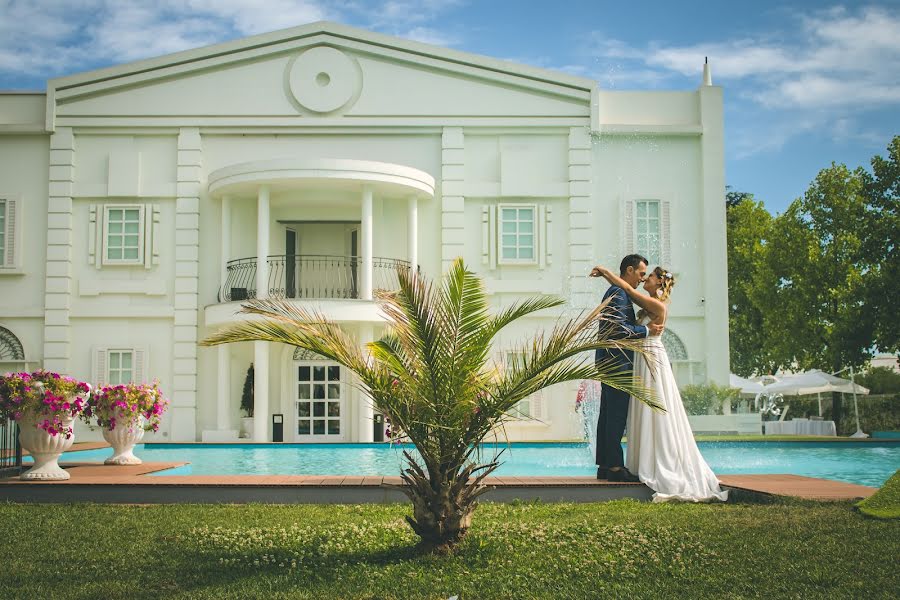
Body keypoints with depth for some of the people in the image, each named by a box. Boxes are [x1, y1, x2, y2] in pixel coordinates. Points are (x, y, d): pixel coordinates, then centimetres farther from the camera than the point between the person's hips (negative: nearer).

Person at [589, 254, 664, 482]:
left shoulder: (619, 292, 21)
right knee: (616, 415, -9)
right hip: (616, 360, -11)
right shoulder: (617, 293, -13)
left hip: (611, 361, 11)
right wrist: (647, 330, -13)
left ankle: (605, 465, 13)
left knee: (609, 415, 10)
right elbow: (619, 329, -21)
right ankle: (614, 466, -7)